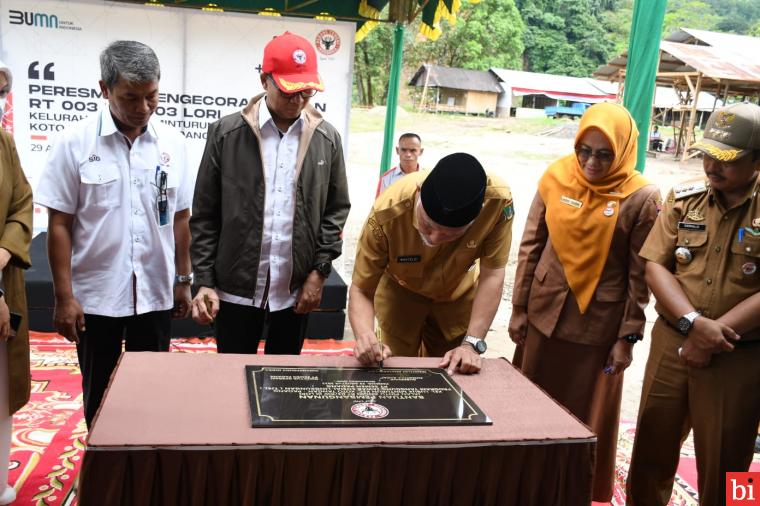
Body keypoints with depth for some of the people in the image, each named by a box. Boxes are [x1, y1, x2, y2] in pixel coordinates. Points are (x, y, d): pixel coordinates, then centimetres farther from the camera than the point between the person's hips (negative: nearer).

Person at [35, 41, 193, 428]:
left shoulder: (173, 143, 0)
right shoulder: (74, 143, -7)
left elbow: (180, 218, 6)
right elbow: (59, 224, -5)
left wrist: (183, 280, 8)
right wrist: (64, 296, -8)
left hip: (156, 294, 2)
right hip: (95, 295, -2)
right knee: (99, 394, 14)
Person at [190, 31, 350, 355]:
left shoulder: (327, 139, 2)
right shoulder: (226, 134, -4)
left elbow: (336, 210, 6)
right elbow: (205, 215, -1)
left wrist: (320, 271, -2)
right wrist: (204, 281, -5)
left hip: (296, 290, 2)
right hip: (236, 287, -1)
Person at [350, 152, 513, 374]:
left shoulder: (498, 200, -36)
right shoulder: (388, 212, -37)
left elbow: (491, 276, -25)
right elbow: (360, 291, -29)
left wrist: (472, 344, -31)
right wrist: (365, 336, -48)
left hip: (459, 294, 2)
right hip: (400, 291, -1)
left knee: (452, 375, 15)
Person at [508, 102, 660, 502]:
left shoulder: (641, 197, -10)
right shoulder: (555, 178, -3)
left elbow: (640, 274, -7)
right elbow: (530, 248, 2)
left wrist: (628, 337, -7)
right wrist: (519, 308, 2)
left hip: (599, 325, -3)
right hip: (545, 314, 3)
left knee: (587, 416, 10)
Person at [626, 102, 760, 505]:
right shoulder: (683, 198, 1)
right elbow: (656, 265, -3)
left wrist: (713, 335, -17)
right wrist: (693, 323, -17)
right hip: (671, 342, 3)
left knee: (722, 464, 13)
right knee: (651, 447, 16)